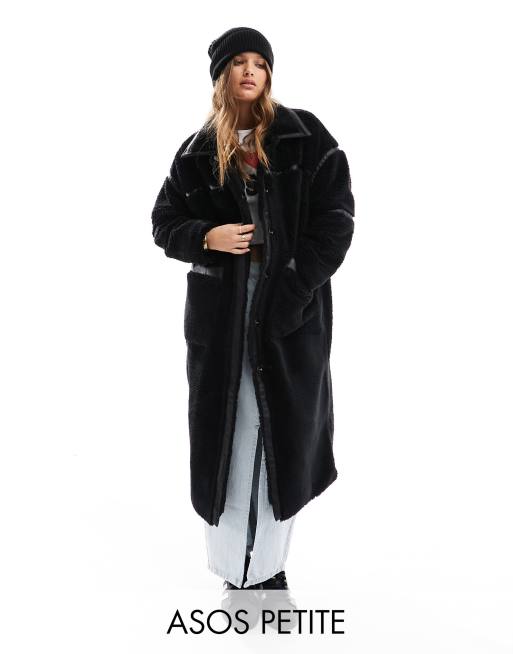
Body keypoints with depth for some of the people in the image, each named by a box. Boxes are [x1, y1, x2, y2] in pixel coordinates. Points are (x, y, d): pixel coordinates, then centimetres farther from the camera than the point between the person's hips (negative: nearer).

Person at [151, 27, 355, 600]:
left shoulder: (304, 136, 3)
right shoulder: (198, 151, 8)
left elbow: (335, 215, -2)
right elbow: (164, 221, 12)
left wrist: (294, 289, -12)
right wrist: (208, 237, -10)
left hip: (294, 302, -1)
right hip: (221, 304, 1)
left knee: (283, 426, 1)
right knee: (228, 428, 1)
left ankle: (269, 559, 14)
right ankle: (235, 564, 13)